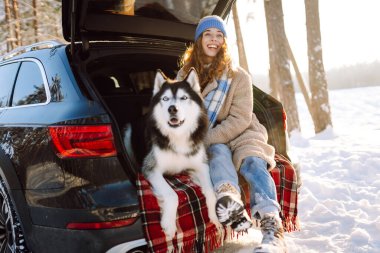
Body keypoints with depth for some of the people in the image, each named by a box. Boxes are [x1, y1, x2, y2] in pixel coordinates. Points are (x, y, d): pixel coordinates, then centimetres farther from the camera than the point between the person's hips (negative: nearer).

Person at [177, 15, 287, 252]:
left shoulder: (238, 76, -1)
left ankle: (273, 230, -44)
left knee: (253, 163, -30)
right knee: (219, 152, -33)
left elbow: (240, 119, -8)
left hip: (237, 134, -1)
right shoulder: (186, 73, 8)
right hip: (209, 144, 1)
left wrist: (207, 139, -20)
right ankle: (231, 203, -57)